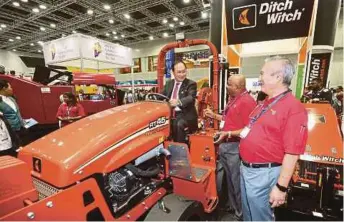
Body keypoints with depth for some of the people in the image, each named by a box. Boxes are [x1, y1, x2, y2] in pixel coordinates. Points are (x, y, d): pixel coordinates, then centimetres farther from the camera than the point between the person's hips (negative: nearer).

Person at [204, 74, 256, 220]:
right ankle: (232, 206, 42)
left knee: (237, 183, 6)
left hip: (236, 147, -10)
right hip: (226, 145, 10)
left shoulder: (247, 101, -19)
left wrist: (229, 133, -27)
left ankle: (242, 214, 27)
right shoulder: (233, 99, 12)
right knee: (229, 180, 22)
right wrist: (214, 116, 13)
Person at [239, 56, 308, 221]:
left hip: (264, 174, -8)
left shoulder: (293, 108, -19)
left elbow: (292, 153, -21)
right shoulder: (264, 104, 9)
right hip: (245, 168, 8)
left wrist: (281, 187, -19)